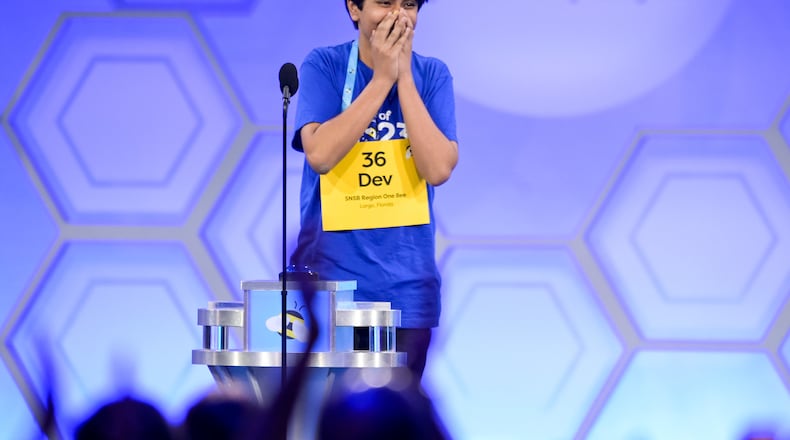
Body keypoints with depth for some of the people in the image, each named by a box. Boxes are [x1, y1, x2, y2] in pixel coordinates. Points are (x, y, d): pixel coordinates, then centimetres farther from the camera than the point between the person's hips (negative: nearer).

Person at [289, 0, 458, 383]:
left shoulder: (432, 75, 2)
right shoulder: (323, 66, -3)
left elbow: (438, 169, -12)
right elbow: (319, 154, -19)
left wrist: (404, 77, -13)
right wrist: (382, 78, -17)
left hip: (405, 283, 2)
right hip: (328, 274, -2)